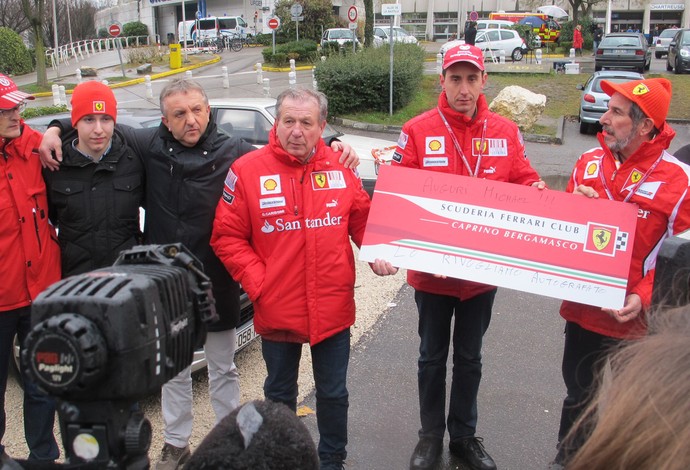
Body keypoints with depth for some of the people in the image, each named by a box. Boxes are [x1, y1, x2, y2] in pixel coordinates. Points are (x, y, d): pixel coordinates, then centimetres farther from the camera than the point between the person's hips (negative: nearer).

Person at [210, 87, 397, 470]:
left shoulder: (341, 166, -3)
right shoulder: (247, 170, -10)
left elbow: (362, 220, 8)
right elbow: (227, 238, -8)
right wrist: (258, 284, -15)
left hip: (333, 309, 2)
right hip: (277, 311, -1)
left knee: (333, 393, 19)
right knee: (280, 394, 21)